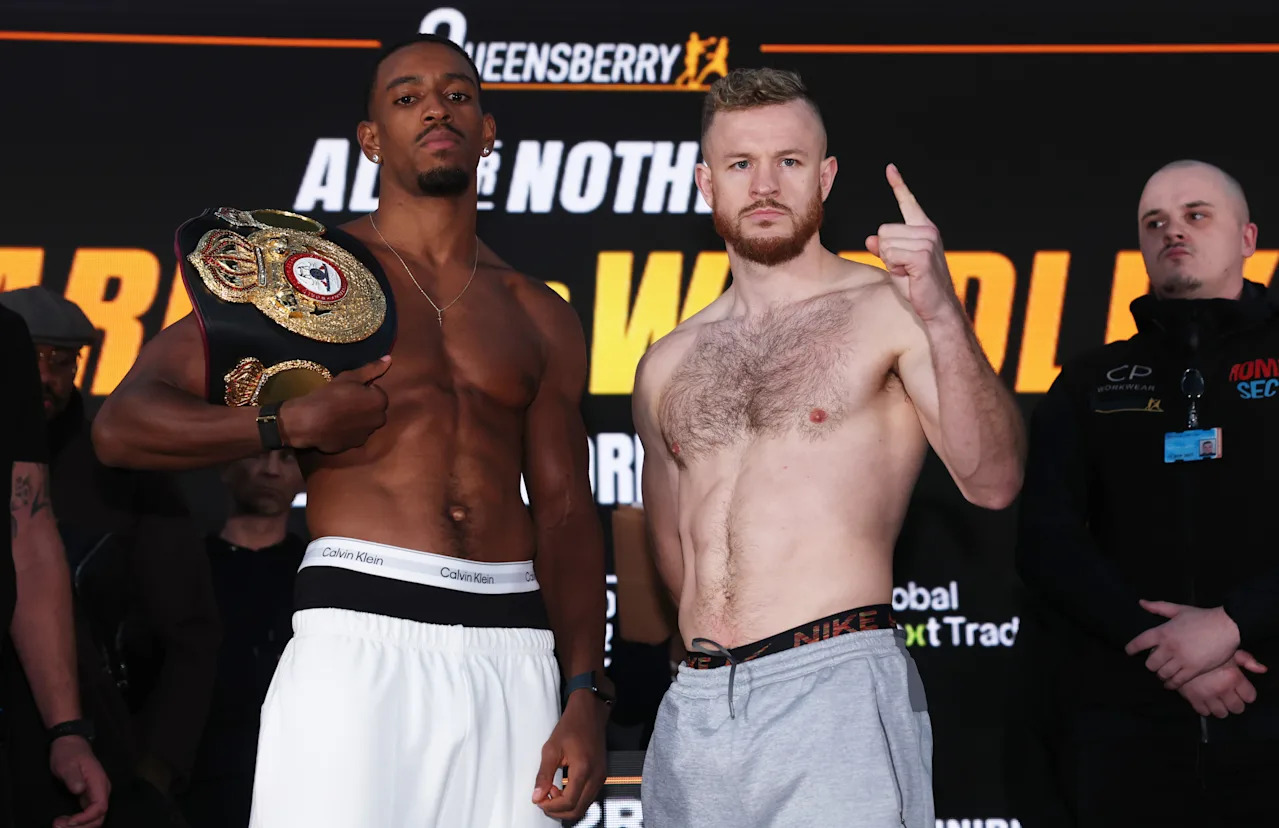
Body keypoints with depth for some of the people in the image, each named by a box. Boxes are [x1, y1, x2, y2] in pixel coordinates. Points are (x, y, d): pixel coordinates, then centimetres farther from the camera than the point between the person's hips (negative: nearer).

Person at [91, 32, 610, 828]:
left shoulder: (539, 316, 17)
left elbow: (566, 514, 12)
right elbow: (123, 425, 3)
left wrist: (586, 698, 2)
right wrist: (290, 423, -9)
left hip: (514, 651, 3)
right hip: (360, 640, -3)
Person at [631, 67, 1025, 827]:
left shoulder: (890, 312, -1)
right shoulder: (668, 365, 14)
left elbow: (993, 482, -14)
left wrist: (941, 312, -24)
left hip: (837, 693, -5)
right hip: (694, 707, 5)